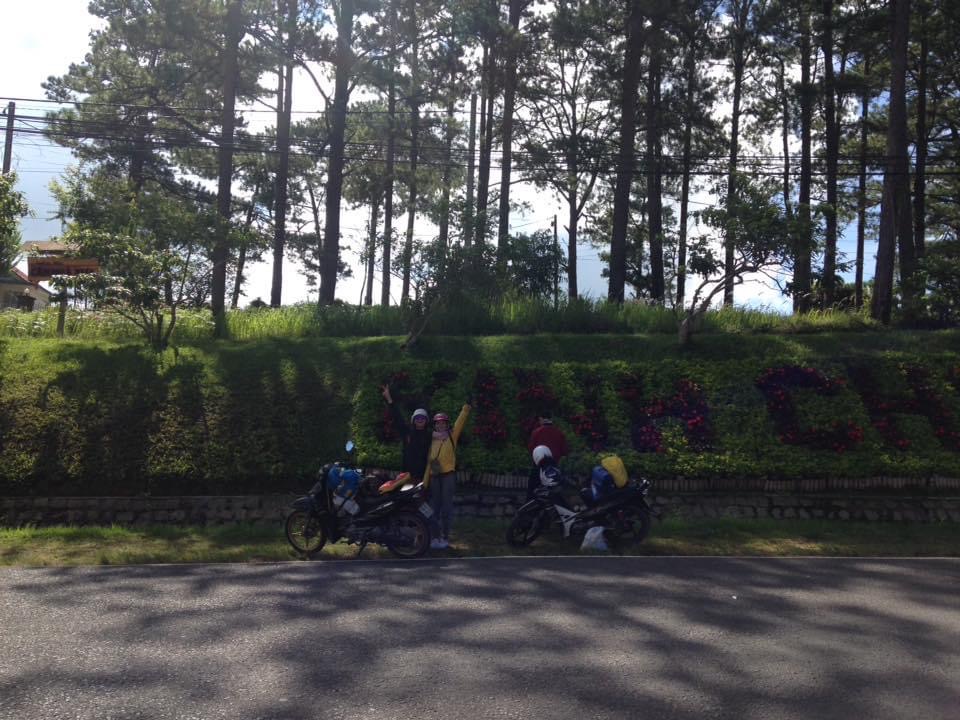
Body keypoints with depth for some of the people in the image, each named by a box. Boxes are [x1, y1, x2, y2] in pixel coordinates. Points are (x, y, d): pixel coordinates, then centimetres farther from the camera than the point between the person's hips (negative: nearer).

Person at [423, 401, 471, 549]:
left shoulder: (452, 436, 4)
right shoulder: (433, 440, 14)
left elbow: (460, 421, -9)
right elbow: (428, 461, 12)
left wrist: (466, 407, -20)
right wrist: (425, 481, 8)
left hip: (448, 475, -4)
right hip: (434, 476, 4)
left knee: (446, 507, -2)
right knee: (435, 507, 8)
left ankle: (445, 537, 2)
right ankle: (437, 536, 15)